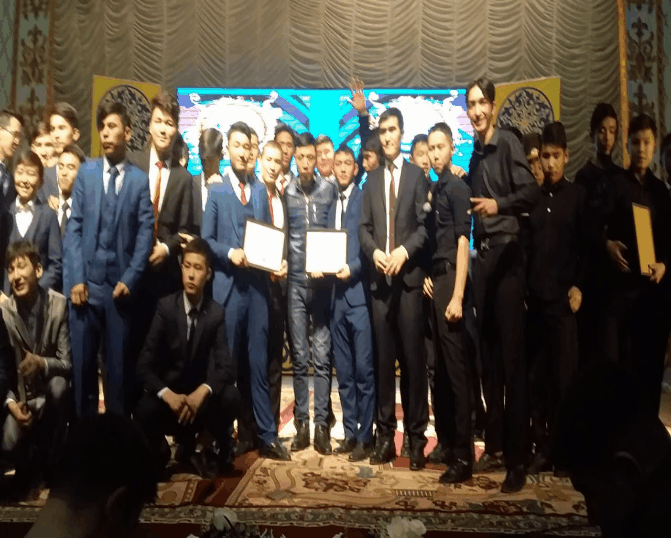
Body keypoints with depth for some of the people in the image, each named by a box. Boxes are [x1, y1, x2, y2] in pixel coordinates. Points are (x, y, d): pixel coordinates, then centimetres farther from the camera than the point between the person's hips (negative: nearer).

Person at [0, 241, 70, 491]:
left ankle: (48, 460, -12)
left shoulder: (59, 304, -15)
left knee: (58, 386, -35)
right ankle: (30, 470, 16)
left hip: (51, 392, -1)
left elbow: (67, 362, -16)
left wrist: (43, 364, -37)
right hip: (21, 395, 1)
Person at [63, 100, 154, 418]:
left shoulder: (140, 179, 4)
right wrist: (76, 278, -5)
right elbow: (74, 228, 4)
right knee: (82, 359, 6)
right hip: (85, 282, 1)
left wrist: (130, 279, -9)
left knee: (119, 361, 6)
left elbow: (146, 232, -1)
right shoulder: (85, 172, 8)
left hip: (121, 284, -1)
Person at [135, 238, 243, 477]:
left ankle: (214, 450, 2)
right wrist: (167, 394, -31)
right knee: (144, 411, -33)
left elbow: (226, 366, -13)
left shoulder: (216, 312, -6)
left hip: (199, 397, 1)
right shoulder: (165, 306, -8)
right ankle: (159, 453, 3)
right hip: (168, 396, -1)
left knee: (230, 396, -29)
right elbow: (144, 365, -13)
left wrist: (203, 391, -33)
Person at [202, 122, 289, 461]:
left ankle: (266, 436, 11)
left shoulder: (261, 190, 15)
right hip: (228, 283, -2)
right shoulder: (216, 191, 5)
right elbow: (206, 239, 0)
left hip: (257, 282, 2)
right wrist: (230, 253, -16)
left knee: (257, 361, 5)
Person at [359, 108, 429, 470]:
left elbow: (426, 225, -2)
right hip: (379, 278, 3)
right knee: (383, 358, 6)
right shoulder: (371, 180, 18)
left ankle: (416, 437, 9)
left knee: (413, 358, -1)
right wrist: (374, 251, -7)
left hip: (410, 277, -3)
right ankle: (385, 434, 14)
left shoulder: (417, 175, 6)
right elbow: (363, 227, 11)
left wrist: (405, 251, -16)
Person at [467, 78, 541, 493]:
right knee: (489, 355, 11)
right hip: (483, 256, 8)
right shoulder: (476, 153, 18)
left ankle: (518, 458, 2)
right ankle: (495, 446, 22)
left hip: (507, 255, -7)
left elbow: (531, 192, -18)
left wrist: (500, 203, -33)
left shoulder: (508, 143, -4)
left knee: (513, 356, -6)